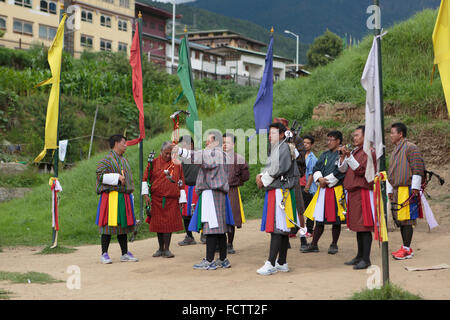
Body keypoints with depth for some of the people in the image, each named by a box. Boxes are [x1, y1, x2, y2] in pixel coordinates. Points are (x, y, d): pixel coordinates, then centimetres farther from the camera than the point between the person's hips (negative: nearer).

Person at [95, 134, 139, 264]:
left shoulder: (124, 160, 19)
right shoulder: (107, 160, -6)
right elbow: (101, 175, -18)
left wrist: (130, 191, 23)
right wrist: (117, 177, -21)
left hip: (124, 198, 8)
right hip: (111, 197, -8)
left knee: (123, 225, 11)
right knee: (109, 224, -6)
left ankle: (125, 253, 16)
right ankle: (104, 254, 0)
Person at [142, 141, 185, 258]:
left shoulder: (177, 164, 7)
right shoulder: (154, 162, 4)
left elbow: (181, 183, 7)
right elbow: (145, 179, 4)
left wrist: (182, 200, 2)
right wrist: (146, 195, -6)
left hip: (171, 200, 0)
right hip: (156, 199, 0)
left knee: (169, 224, -3)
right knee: (158, 224, 6)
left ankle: (166, 249, 5)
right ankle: (160, 248, 18)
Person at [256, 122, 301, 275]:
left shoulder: (283, 147, -10)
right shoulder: (275, 148, 20)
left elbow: (277, 170, -18)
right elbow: (269, 168, 20)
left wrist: (263, 181, -6)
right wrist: (261, 175, 0)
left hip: (280, 192, -10)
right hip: (274, 192, 10)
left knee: (277, 228, -12)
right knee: (282, 229, 11)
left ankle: (271, 264, -14)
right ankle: (282, 263, 16)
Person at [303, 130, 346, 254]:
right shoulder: (324, 155, 16)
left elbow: (339, 172, -15)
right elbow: (316, 169, 9)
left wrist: (326, 181, -11)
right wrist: (320, 179, -10)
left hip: (336, 190, -5)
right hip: (323, 190, 6)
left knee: (335, 220, 1)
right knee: (319, 218, 6)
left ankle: (334, 245, 13)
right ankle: (314, 245, 11)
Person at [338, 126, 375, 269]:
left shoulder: (369, 152, -8)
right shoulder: (354, 151, 18)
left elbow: (360, 170, -17)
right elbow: (342, 170, 15)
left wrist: (349, 156, -22)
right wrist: (343, 156, 0)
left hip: (363, 192, -9)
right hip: (353, 193, 9)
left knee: (364, 226, -8)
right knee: (358, 226, 13)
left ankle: (366, 259, -7)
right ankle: (360, 256, 21)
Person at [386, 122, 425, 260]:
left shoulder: (411, 148, -8)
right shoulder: (395, 150, 20)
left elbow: (417, 169, -13)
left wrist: (415, 188, -16)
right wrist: (390, 190, 23)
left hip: (407, 190, -9)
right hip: (396, 190, 9)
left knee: (406, 219, -7)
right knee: (399, 219, 10)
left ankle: (407, 249, -4)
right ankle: (405, 248, 17)